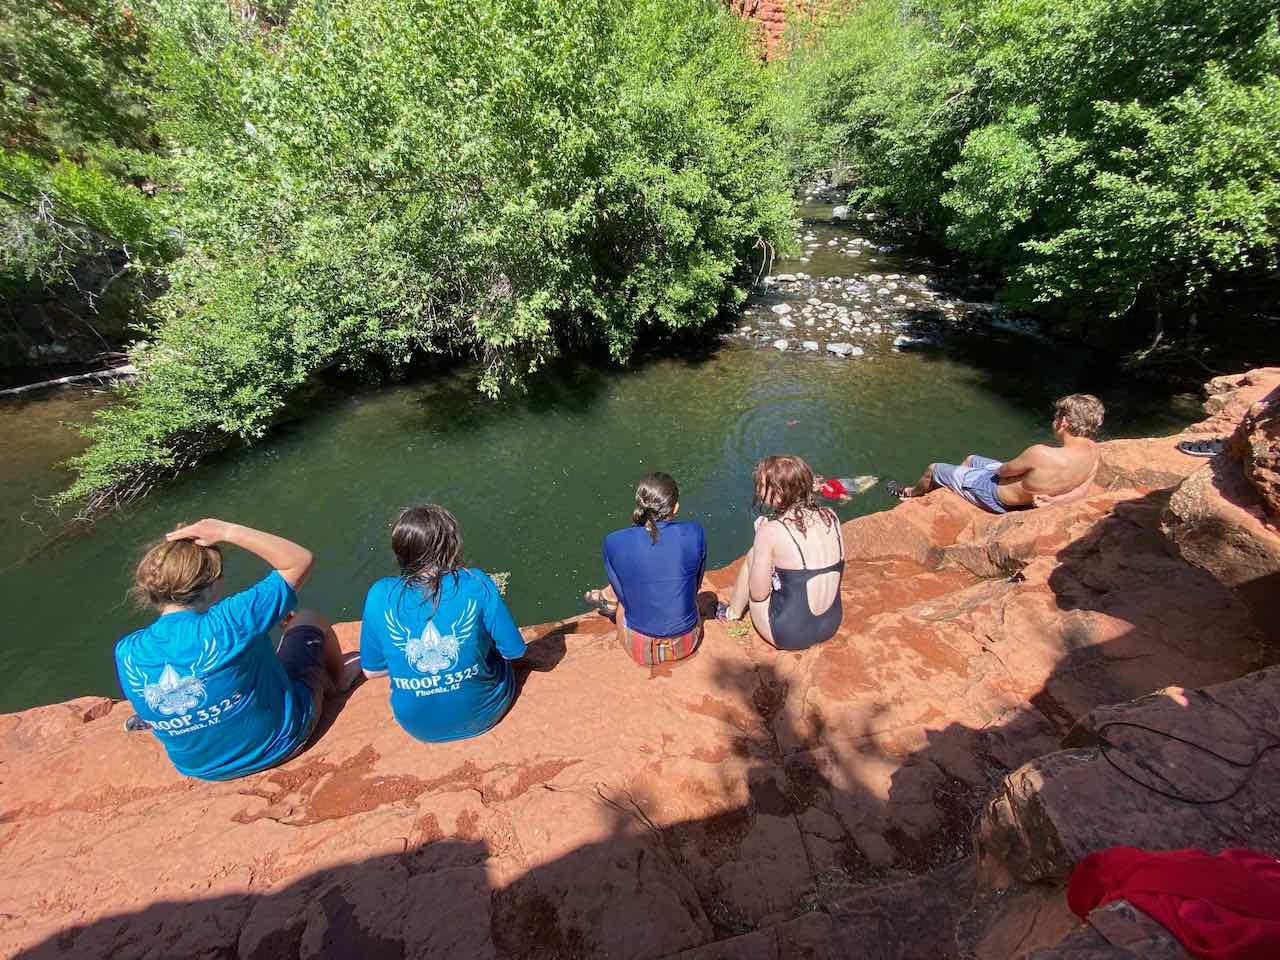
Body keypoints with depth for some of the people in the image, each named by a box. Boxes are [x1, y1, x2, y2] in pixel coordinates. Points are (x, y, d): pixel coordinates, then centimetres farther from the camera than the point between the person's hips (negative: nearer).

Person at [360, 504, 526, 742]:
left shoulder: (379, 596, -17)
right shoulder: (478, 584, -23)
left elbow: (371, 671, -4)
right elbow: (514, 651, -14)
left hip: (419, 728, 2)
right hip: (483, 715, -2)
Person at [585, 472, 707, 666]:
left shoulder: (613, 542, -18)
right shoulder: (695, 533, -15)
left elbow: (622, 594, -3)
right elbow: (696, 585, 1)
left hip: (640, 649, -1)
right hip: (687, 643, 2)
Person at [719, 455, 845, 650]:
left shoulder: (771, 531, -20)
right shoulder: (830, 517, -5)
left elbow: (758, 594, -12)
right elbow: (838, 574, 10)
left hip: (789, 635, -6)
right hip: (831, 626, 6)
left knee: (752, 557, 10)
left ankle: (732, 613, 31)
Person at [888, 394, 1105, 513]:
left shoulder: (1040, 454, -41)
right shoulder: (1093, 451, -17)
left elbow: (1004, 470, -22)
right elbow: (1081, 489, -6)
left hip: (994, 495, -7)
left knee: (932, 469, 13)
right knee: (970, 459, 31)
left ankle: (911, 493, 45)